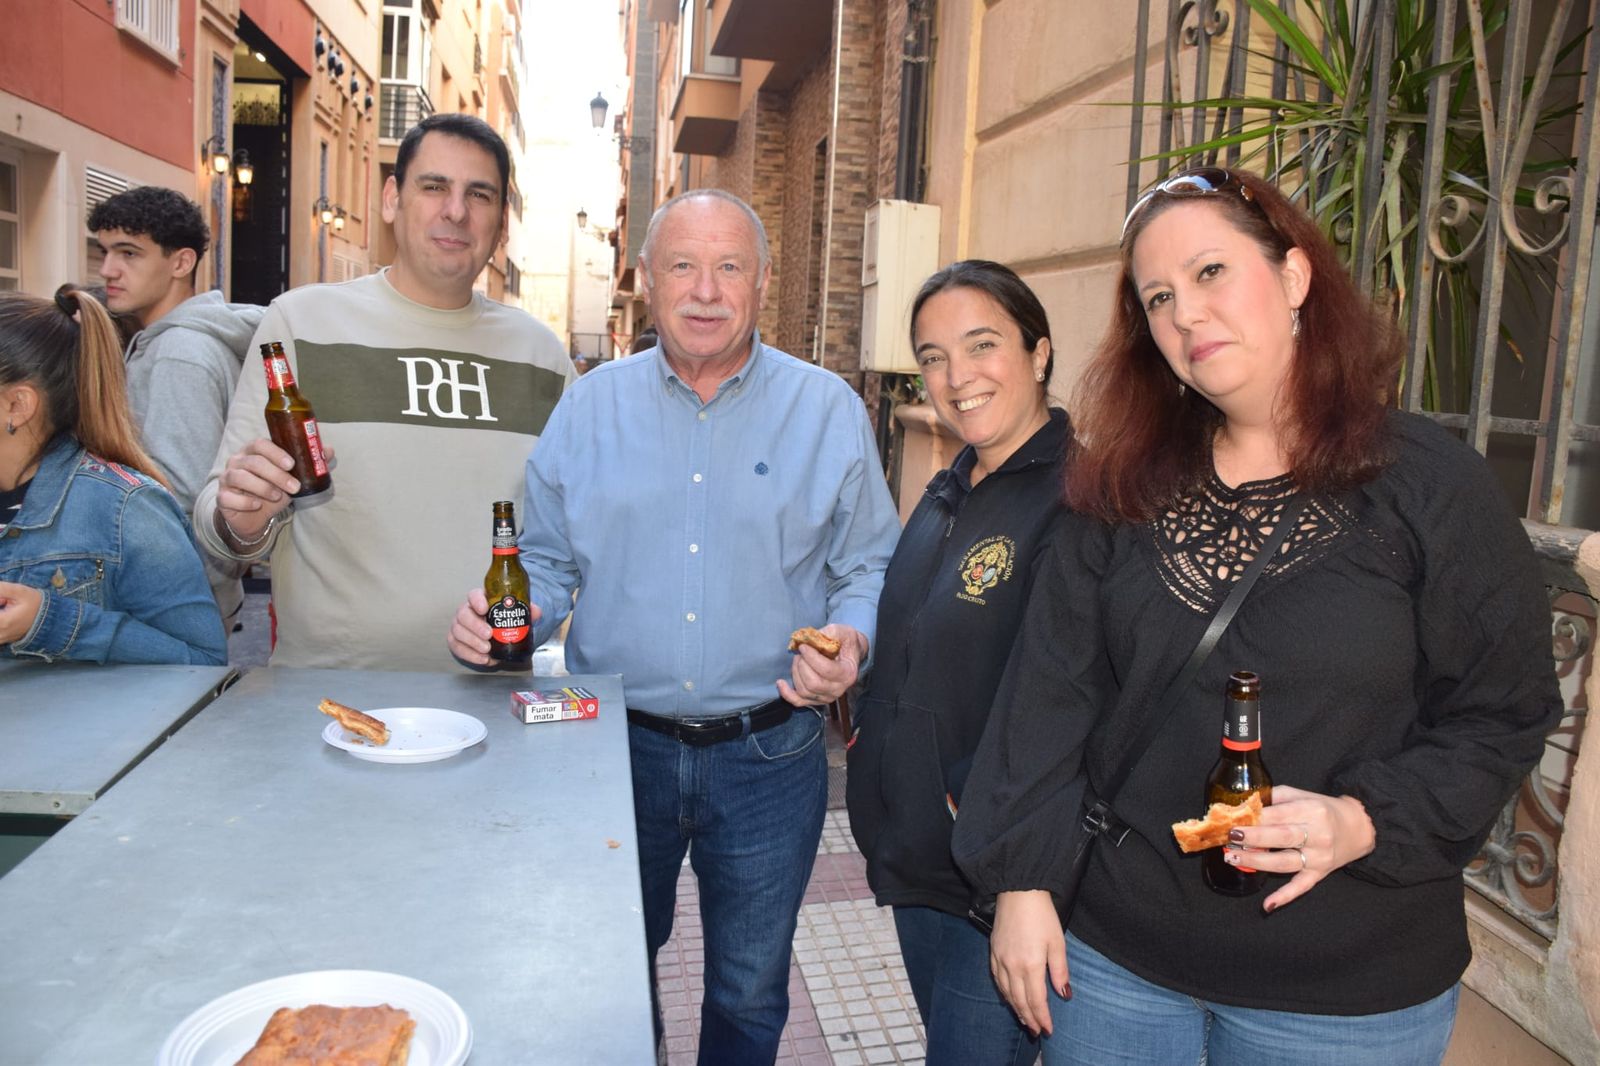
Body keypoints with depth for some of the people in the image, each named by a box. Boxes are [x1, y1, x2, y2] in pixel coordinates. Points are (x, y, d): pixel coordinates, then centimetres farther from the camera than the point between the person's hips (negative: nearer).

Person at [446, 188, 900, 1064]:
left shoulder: (828, 410, -2)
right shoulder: (590, 406, 2)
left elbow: (870, 567, 1)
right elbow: (548, 563, 7)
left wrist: (851, 640, -19)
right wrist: (499, 615, -13)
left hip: (768, 755, -1)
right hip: (618, 745, 2)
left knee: (749, 993, 18)